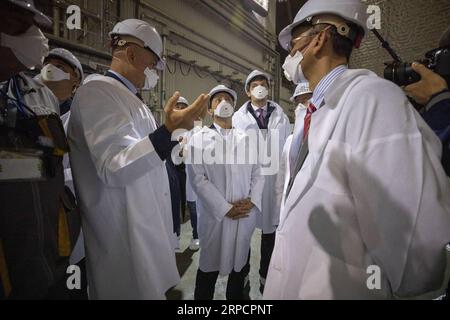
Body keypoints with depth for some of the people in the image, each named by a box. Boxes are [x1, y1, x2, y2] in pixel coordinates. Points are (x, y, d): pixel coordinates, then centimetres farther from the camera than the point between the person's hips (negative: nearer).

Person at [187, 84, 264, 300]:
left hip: (246, 215, 4)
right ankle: (202, 298, 35)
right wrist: (225, 209, -14)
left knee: (241, 266, 18)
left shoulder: (247, 139, 11)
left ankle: (236, 297, 40)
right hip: (215, 215, -3)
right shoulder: (199, 139, 0)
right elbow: (198, 178, -9)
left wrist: (252, 200, -9)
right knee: (209, 267, 12)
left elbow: (258, 173, 7)